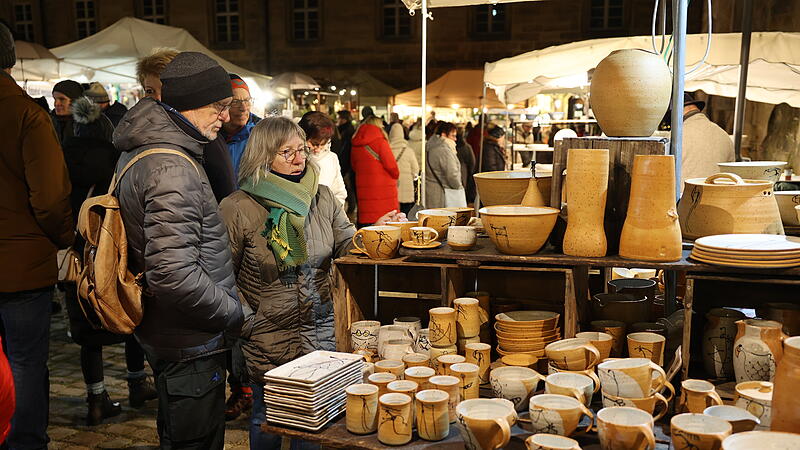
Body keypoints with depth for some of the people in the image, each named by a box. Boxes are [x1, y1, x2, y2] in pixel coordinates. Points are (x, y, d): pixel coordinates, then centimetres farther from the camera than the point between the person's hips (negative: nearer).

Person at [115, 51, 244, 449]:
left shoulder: (141, 152, 8)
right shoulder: (172, 169, -25)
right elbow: (175, 275, -33)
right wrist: (233, 312, -17)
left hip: (169, 336, 10)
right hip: (190, 344, -10)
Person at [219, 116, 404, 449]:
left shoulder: (322, 197, 0)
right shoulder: (237, 208, -12)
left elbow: (347, 246, 0)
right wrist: (244, 319, -11)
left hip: (320, 332, 4)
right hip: (267, 338, -3)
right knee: (267, 423, 16)